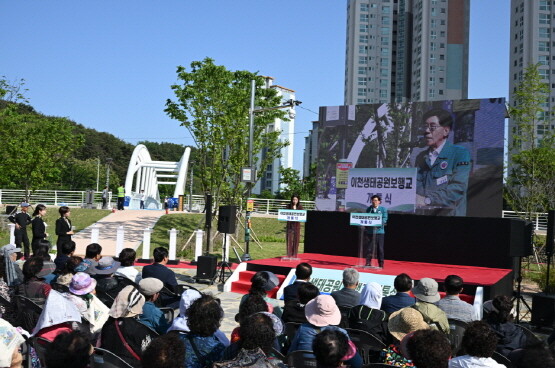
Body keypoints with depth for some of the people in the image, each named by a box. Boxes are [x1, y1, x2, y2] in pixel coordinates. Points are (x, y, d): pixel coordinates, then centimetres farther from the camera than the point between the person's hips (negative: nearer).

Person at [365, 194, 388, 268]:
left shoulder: (383, 209, 5)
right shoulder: (369, 209, 13)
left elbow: (384, 219, -3)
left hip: (379, 231, -2)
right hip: (370, 231, 2)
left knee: (380, 248, 0)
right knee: (369, 248, 2)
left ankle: (381, 264, 7)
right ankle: (368, 263, 9)